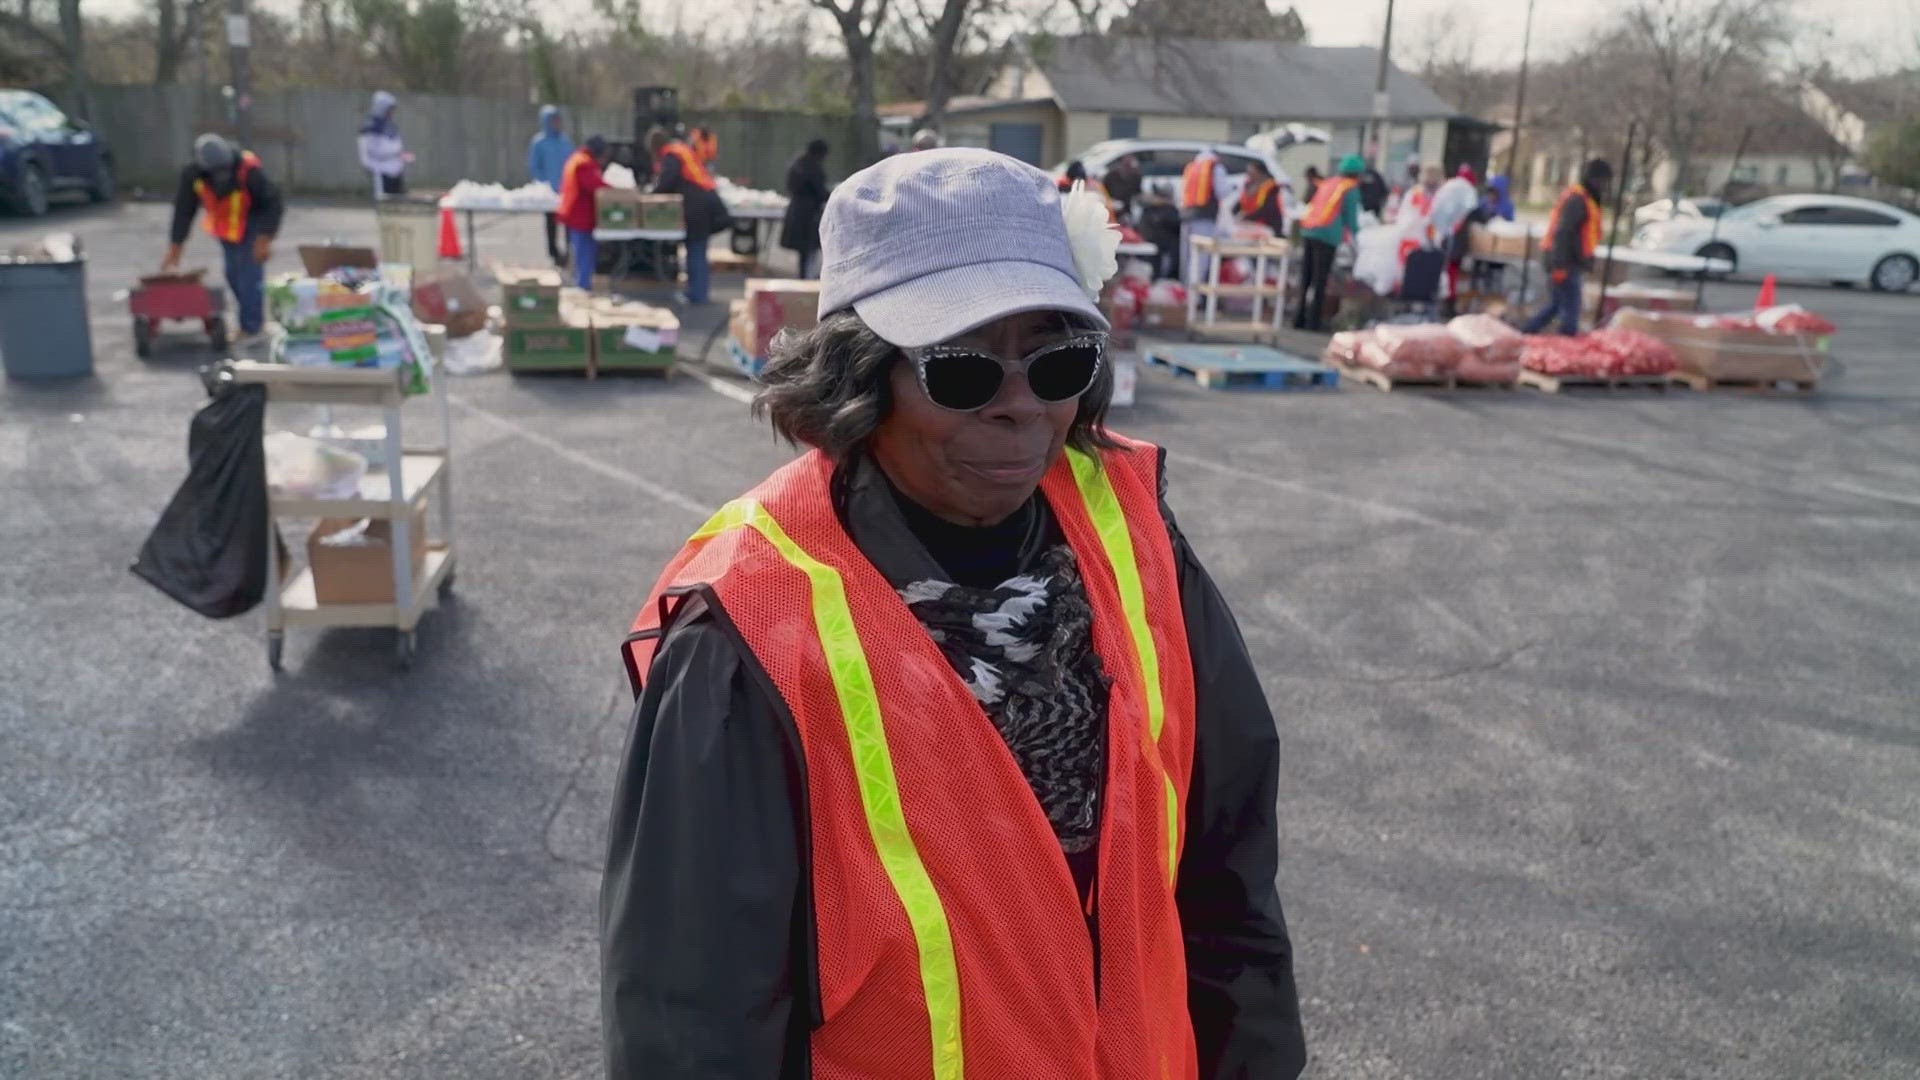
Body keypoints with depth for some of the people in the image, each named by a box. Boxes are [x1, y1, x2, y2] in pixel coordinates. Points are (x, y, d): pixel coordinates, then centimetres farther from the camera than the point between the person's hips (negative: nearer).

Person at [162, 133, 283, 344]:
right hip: (226, 224, 5)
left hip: (253, 221, -5)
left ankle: (251, 328, -3)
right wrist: (174, 250, -7)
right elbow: (183, 212, -10)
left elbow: (273, 202, -24)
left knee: (249, 273, -11)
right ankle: (255, 320, 24)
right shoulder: (192, 176, -20)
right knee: (233, 274, 9)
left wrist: (264, 240, -28)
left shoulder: (248, 169, -32)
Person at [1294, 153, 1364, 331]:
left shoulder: (1327, 183, 24)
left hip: (1308, 230, 7)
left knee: (1306, 279, 11)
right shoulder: (1351, 188, 4)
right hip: (1328, 234, -7)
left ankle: (1300, 321, 14)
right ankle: (1312, 323, -9)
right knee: (1319, 281, -7)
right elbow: (1350, 216, 2)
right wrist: (1355, 232, 21)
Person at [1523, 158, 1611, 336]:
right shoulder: (1577, 200, -14)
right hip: (1566, 264, -10)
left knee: (1555, 305, 16)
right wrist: (1559, 266, -26)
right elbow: (1562, 233, -22)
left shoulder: (1581, 198, 18)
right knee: (1571, 308, -8)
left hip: (1562, 263, 10)